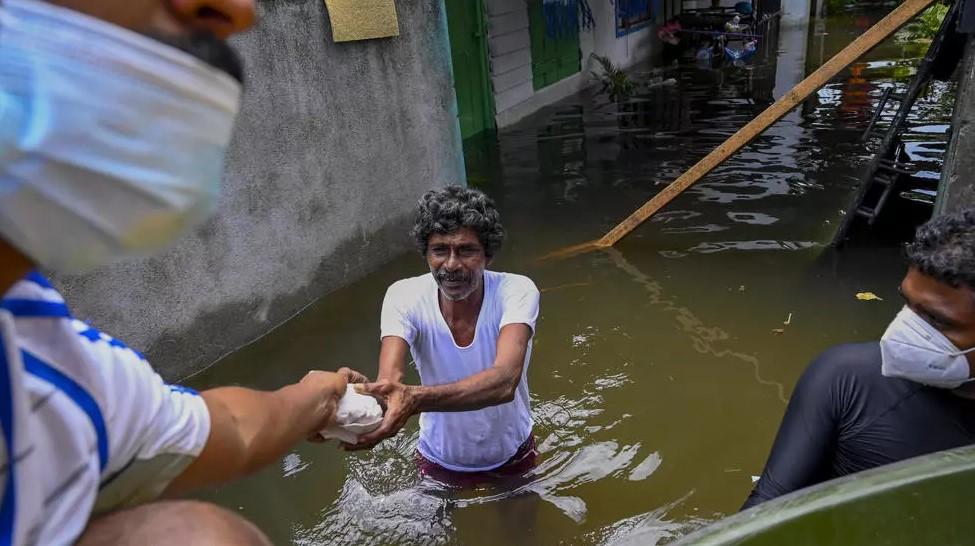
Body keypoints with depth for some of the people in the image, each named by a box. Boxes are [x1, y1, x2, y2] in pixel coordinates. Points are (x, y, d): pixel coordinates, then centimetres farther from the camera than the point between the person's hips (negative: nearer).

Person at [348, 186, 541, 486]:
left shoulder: (516, 291, -29)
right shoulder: (404, 297, -24)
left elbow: (504, 382, -45)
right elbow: (389, 381, -38)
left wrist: (415, 398, -62)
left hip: (512, 454, 0)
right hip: (440, 460, 0)